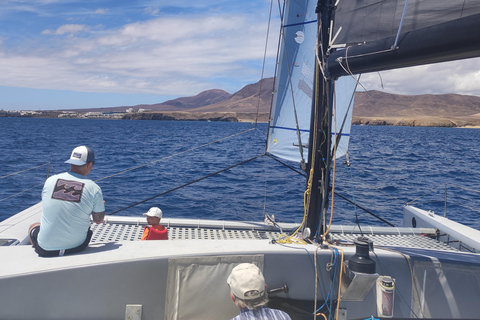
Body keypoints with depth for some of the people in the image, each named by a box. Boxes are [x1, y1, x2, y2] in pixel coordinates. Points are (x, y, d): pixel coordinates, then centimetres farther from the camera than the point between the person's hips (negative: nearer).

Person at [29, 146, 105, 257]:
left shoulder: (50, 180, -3)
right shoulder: (94, 188, -11)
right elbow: (99, 220, -1)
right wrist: (99, 205, 21)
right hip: (77, 248, 0)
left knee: (33, 226, 32)